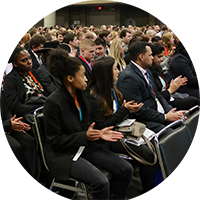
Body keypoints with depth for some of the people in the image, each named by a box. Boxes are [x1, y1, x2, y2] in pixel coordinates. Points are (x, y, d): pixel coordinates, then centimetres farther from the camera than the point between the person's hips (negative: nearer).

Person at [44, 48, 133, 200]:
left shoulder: (81, 96, 5)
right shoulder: (54, 102, -18)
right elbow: (54, 140, -16)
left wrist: (98, 133, -4)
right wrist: (85, 136, -23)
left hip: (84, 147, 8)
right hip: (62, 153, -8)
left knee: (126, 169, -6)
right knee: (101, 182, -28)